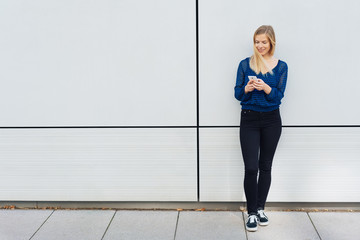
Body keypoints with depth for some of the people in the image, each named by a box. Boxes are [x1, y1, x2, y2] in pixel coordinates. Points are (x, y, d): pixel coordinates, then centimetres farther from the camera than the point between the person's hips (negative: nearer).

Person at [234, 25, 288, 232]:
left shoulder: (280, 66, 2)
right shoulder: (245, 64, 2)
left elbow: (279, 96, -4)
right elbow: (237, 94, 1)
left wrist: (265, 87, -23)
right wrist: (247, 88, -20)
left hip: (271, 121, 1)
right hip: (249, 119, -1)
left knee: (265, 166, 10)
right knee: (251, 168, -5)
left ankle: (260, 209, 24)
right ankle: (252, 213, 6)